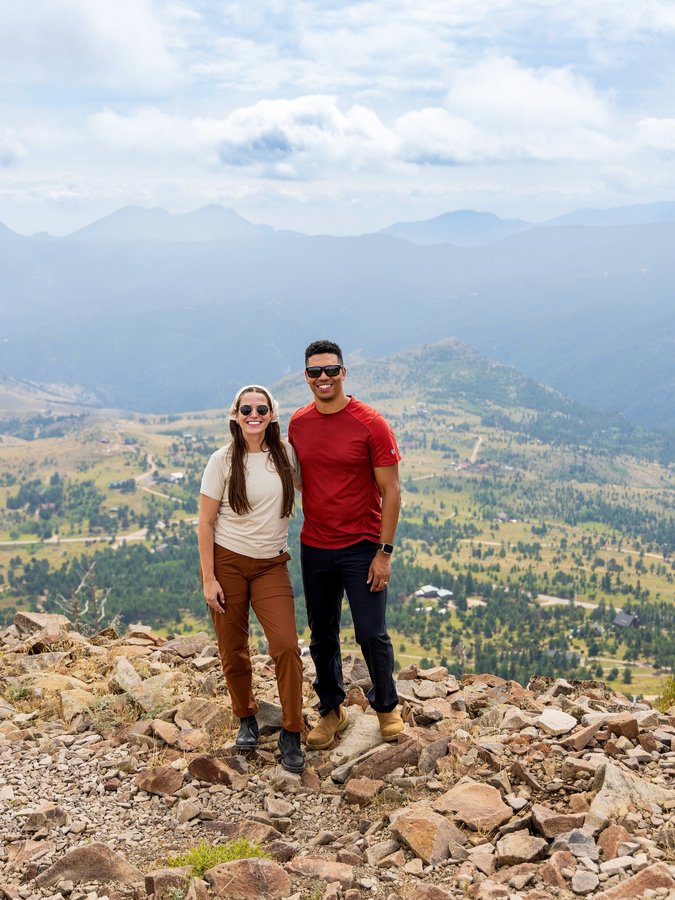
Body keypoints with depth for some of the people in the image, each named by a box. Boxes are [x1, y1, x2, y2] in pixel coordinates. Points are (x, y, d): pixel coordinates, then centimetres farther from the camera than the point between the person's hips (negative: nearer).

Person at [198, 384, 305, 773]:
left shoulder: (285, 454, 0)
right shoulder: (223, 461, -6)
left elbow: (303, 484, 20)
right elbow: (206, 522, -4)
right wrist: (209, 578, -9)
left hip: (271, 565, 1)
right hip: (227, 562, -1)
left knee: (287, 647, -11)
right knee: (234, 650, 6)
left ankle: (291, 734, 2)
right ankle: (246, 719, 31)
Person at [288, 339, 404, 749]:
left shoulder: (371, 424, -11)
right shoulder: (298, 423, 2)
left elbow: (391, 491, -10)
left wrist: (385, 552, -12)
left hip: (361, 547, -4)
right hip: (314, 547, 4)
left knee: (372, 635, 0)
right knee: (322, 636, 13)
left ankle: (387, 707, 24)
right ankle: (332, 711, 31)